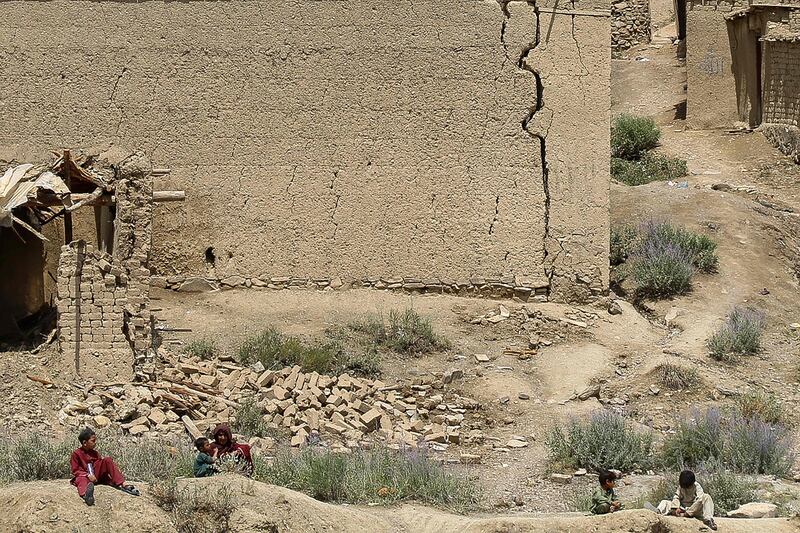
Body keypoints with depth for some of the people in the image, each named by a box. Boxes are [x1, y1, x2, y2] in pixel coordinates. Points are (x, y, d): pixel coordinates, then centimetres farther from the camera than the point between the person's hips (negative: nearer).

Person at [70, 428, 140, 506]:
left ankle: (122, 485, -21)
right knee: (82, 480, -43)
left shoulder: (95, 453, 12)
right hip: (83, 475, -6)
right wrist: (88, 475, -22)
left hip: (96, 476, 6)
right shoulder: (76, 454, -5)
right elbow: (75, 471, -9)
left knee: (107, 460, -10)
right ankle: (86, 493, -83)